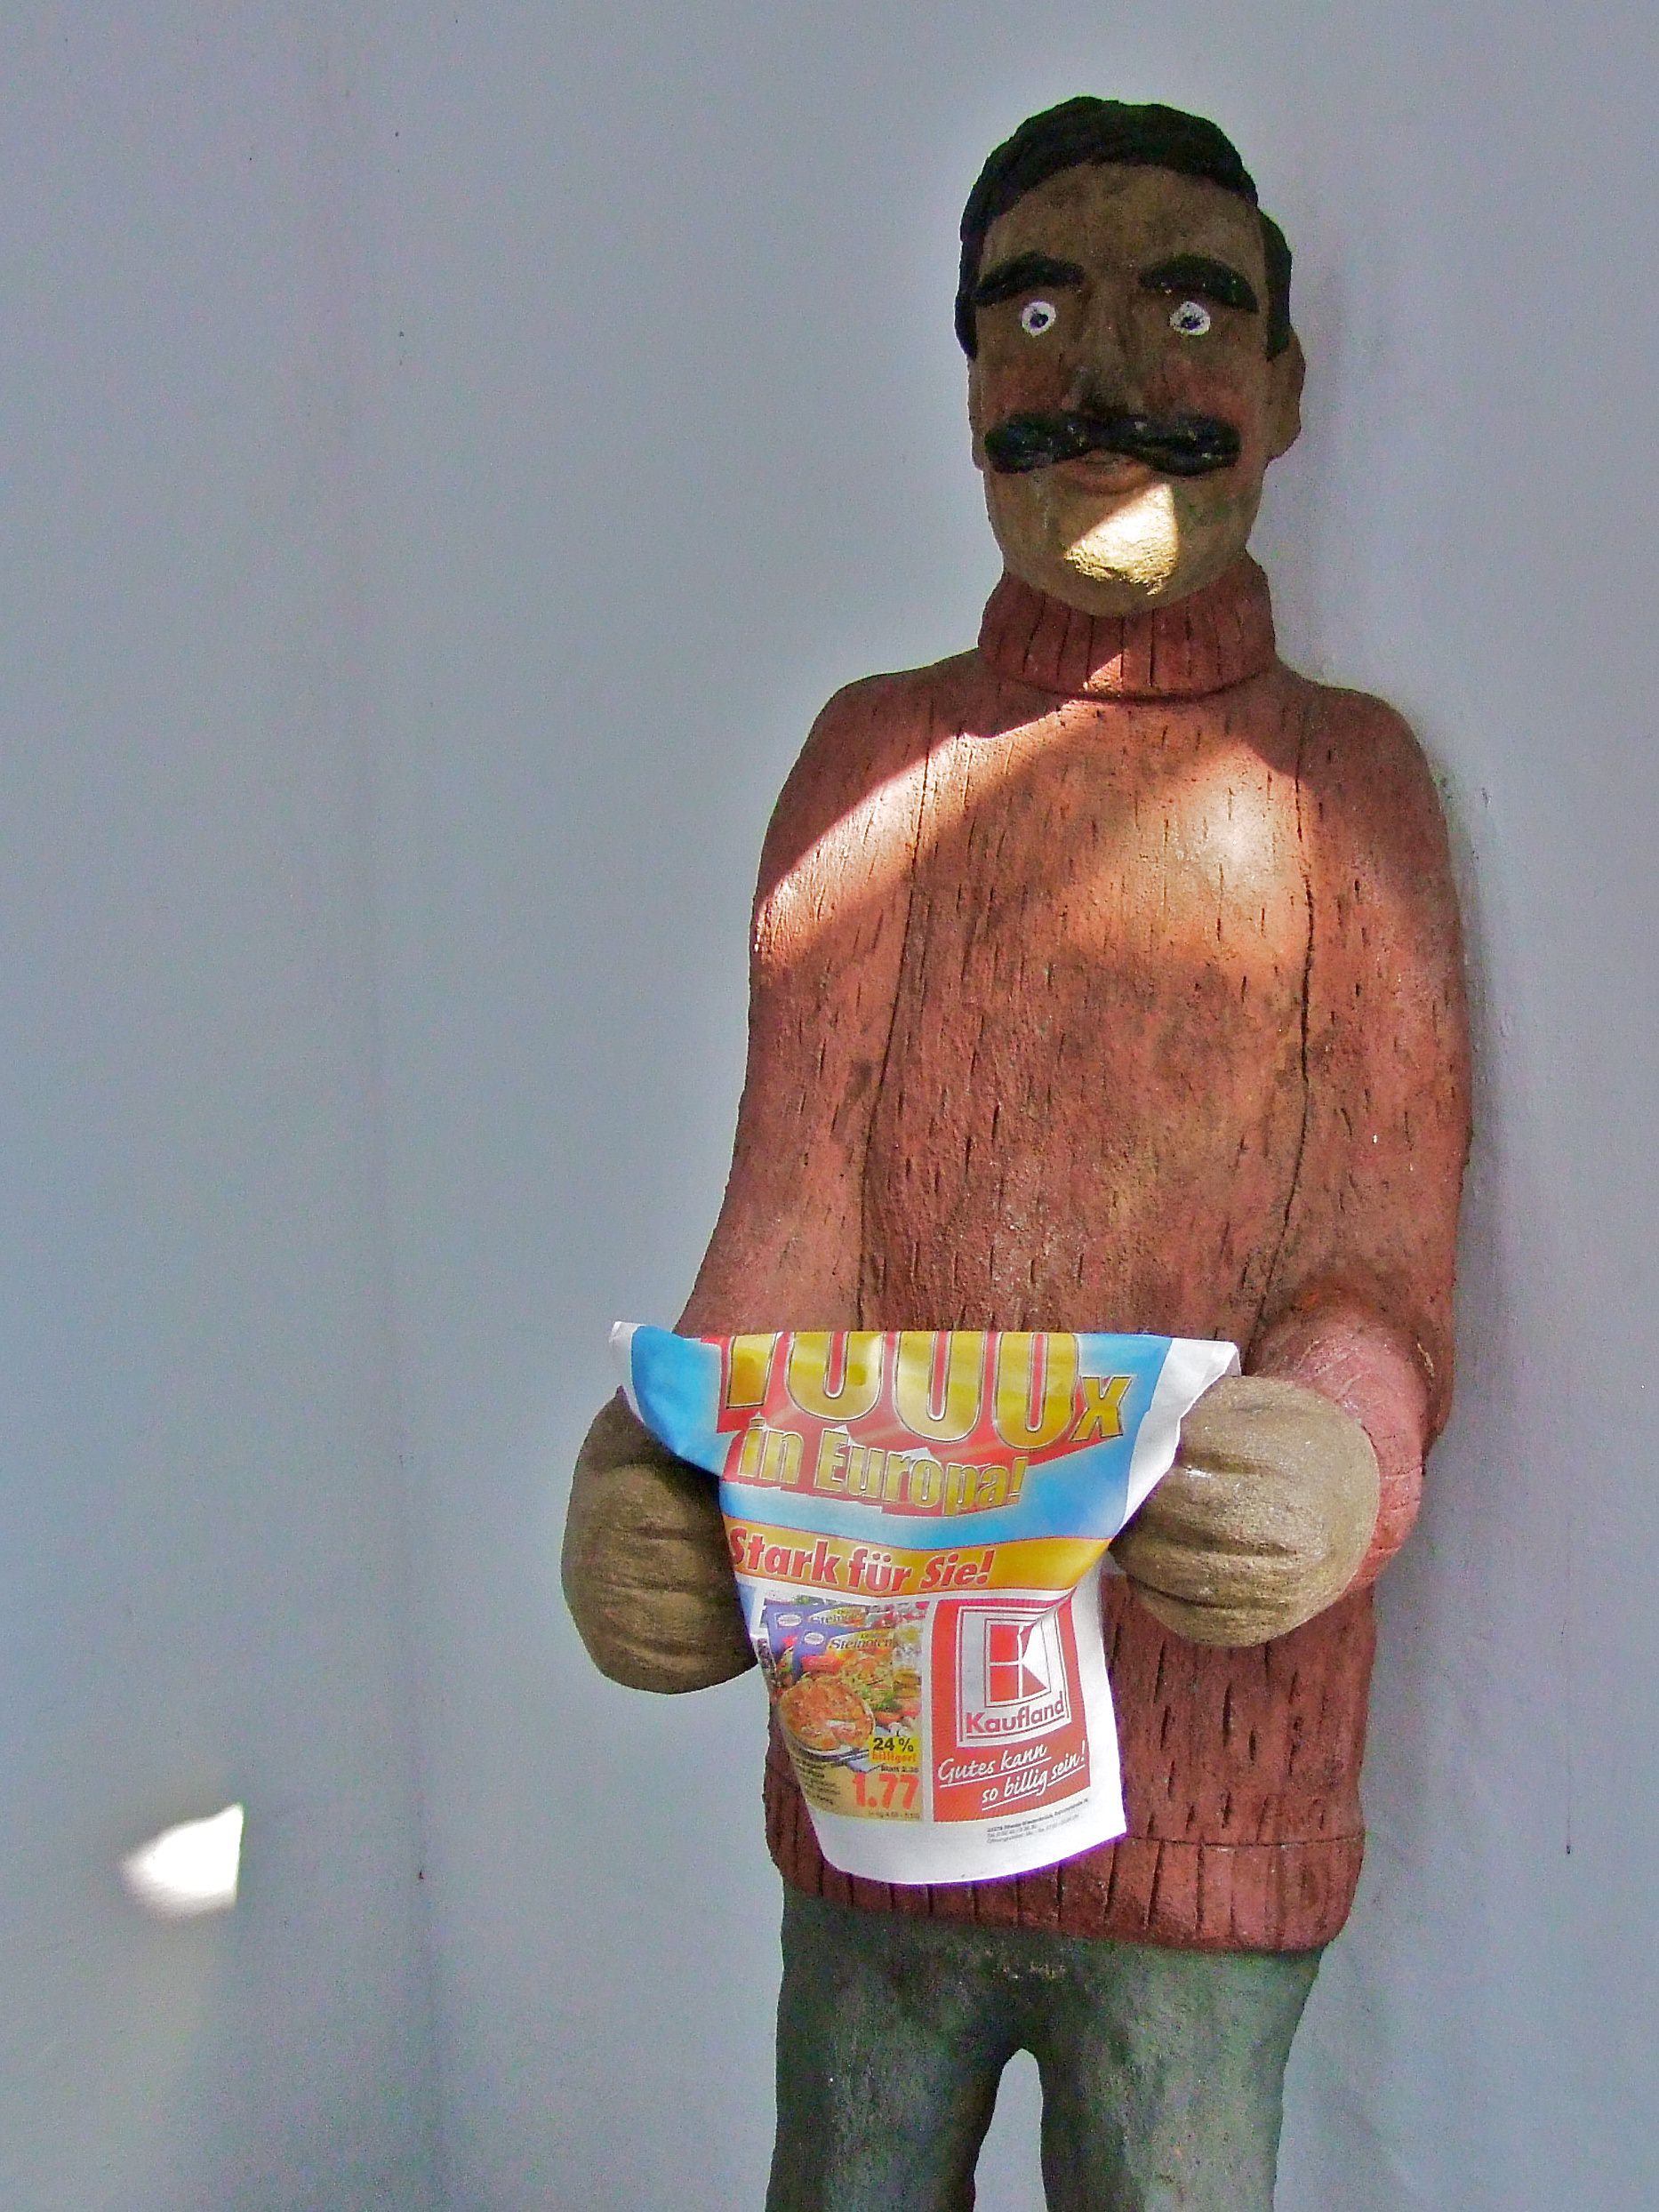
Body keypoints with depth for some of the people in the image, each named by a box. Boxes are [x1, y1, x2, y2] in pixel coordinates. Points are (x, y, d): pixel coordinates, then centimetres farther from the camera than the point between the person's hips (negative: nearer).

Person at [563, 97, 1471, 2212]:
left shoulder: (1346, 776, 1)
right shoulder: (878, 755, 6)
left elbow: (1383, 1264, -5)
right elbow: (791, 1205, -5)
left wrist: (1339, 1449, -28)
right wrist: (655, 1475, -25)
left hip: (1211, 1806, -1)